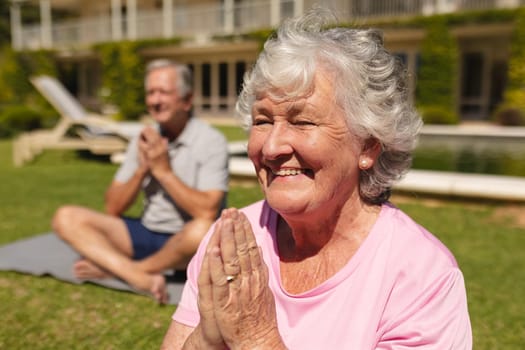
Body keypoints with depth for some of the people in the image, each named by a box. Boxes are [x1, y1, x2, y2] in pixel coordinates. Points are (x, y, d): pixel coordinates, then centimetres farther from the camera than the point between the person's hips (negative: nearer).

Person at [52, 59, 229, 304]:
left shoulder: (210, 141, -10)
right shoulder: (145, 140, 5)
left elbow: (207, 212, -23)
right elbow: (113, 209, 4)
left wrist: (164, 170, -18)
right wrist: (142, 169, -11)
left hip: (183, 244, -5)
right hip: (146, 233, 5)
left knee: (202, 230, -40)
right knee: (66, 218, -10)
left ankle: (112, 268, -15)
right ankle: (142, 278, -30)